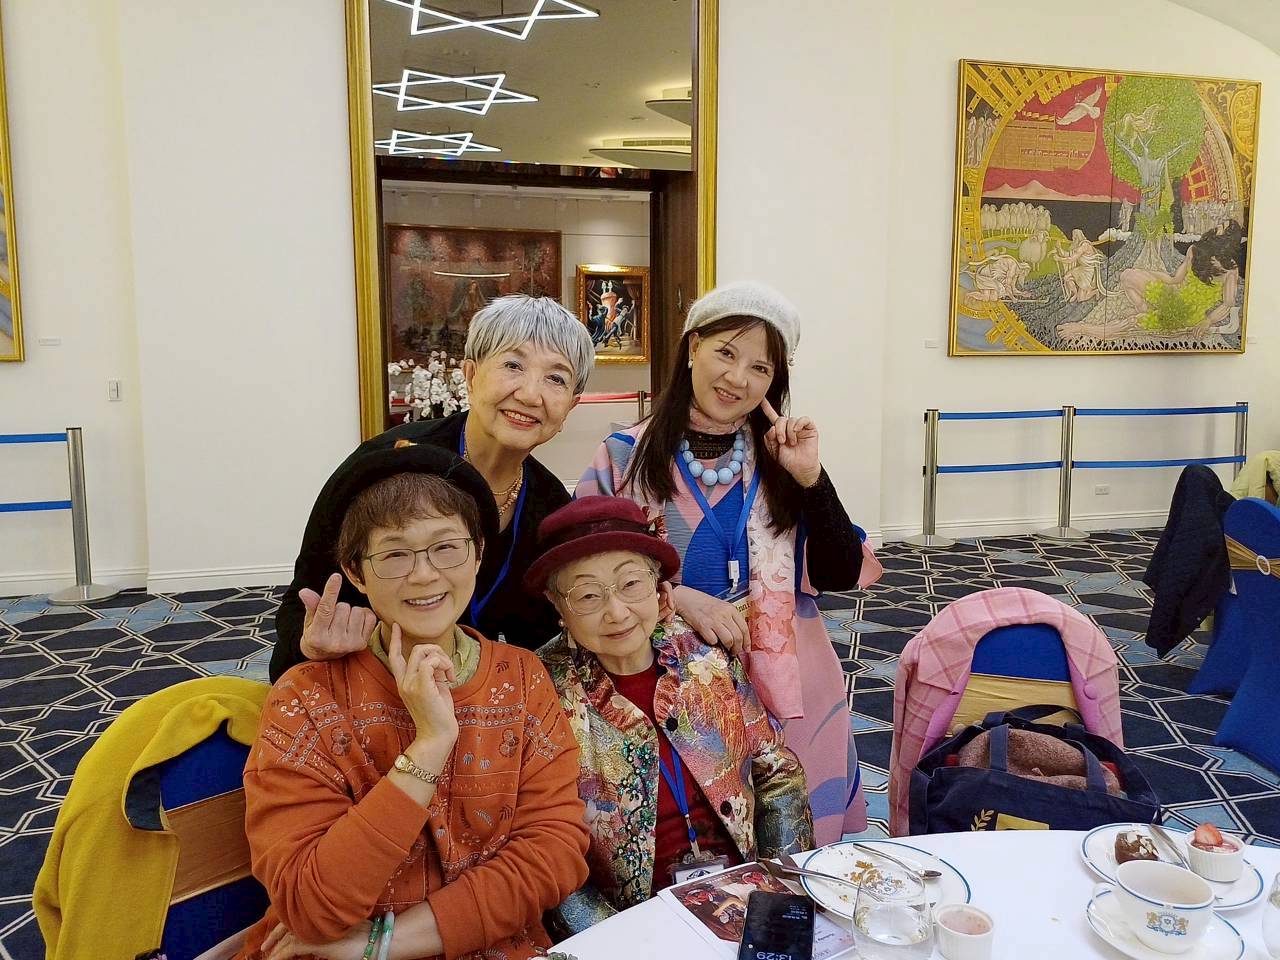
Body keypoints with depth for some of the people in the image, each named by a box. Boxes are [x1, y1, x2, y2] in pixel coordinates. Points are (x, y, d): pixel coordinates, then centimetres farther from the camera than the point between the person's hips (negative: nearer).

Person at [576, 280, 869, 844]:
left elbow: (841, 577, 0)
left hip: (787, 692, 3)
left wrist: (810, 479, -12)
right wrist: (677, 597, -18)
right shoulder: (625, 459, -3)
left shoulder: (780, 459, 5)